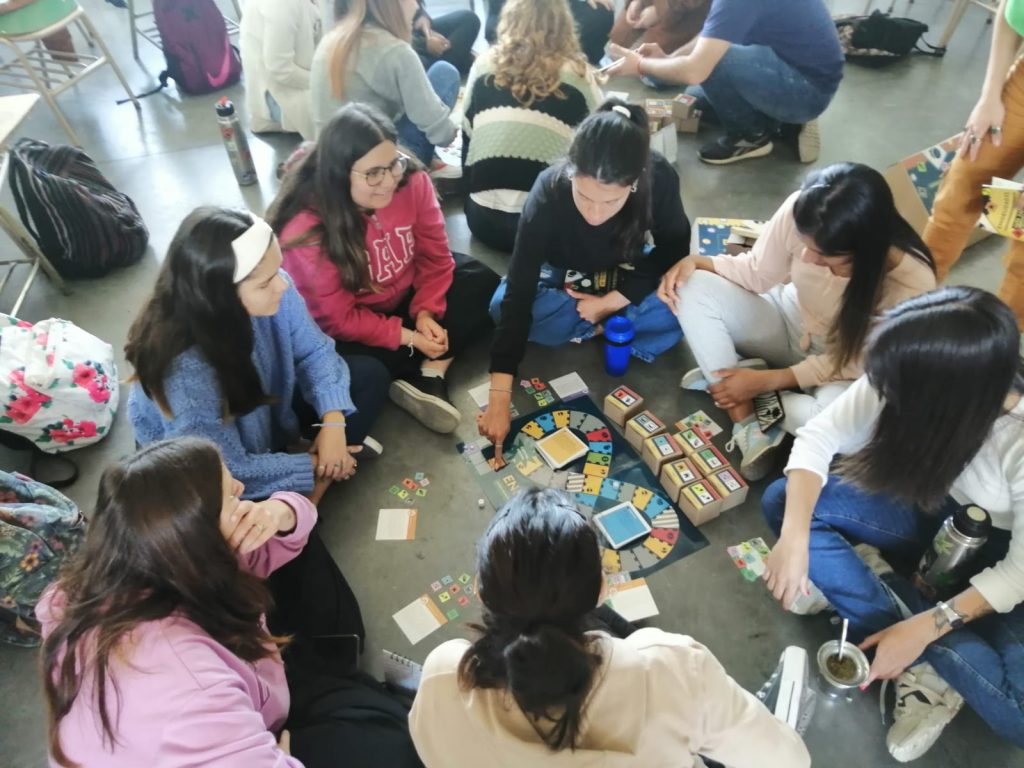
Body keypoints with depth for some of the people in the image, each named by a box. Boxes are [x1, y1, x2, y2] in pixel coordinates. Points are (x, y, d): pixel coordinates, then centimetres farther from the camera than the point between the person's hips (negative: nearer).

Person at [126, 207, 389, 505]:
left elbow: (314, 352, -10)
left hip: (264, 407, 6)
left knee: (369, 374, -4)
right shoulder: (184, 369, -40)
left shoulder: (273, 292, -26)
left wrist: (333, 423, -23)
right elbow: (228, 469, -29)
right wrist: (313, 467, -20)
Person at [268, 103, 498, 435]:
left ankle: (426, 375, -20)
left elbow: (435, 257, -8)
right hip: (343, 332, -5)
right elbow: (339, 319, -24)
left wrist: (425, 312, -22)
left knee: (481, 281, -10)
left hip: (405, 300, 5)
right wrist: (407, 337, -28)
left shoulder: (412, 182, -20)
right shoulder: (307, 230, -30)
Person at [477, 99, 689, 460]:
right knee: (502, 306, -30)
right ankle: (606, 326, -14)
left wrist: (613, 300, -26)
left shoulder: (660, 178, -33)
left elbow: (674, 247, -15)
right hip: (564, 275, 0)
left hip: (624, 273, 0)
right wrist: (499, 397, -43)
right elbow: (518, 295, -38)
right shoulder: (548, 193, -37)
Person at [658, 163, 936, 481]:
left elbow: (854, 361, -21)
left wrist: (766, 381, -26)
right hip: (792, 322, 3)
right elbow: (758, 273, -9)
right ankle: (746, 422, -20)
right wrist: (698, 261, -27)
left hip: (849, 365, -3)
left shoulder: (912, 284, -33)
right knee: (693, 287, -21)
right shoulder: (799, 212, -27)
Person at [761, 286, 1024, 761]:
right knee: (782, 501, -18)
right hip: (935, 510, 5)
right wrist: (795, 538, -30)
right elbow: (819, 437, -18)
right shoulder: (907, 380, -27)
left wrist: (923, 628, -29)